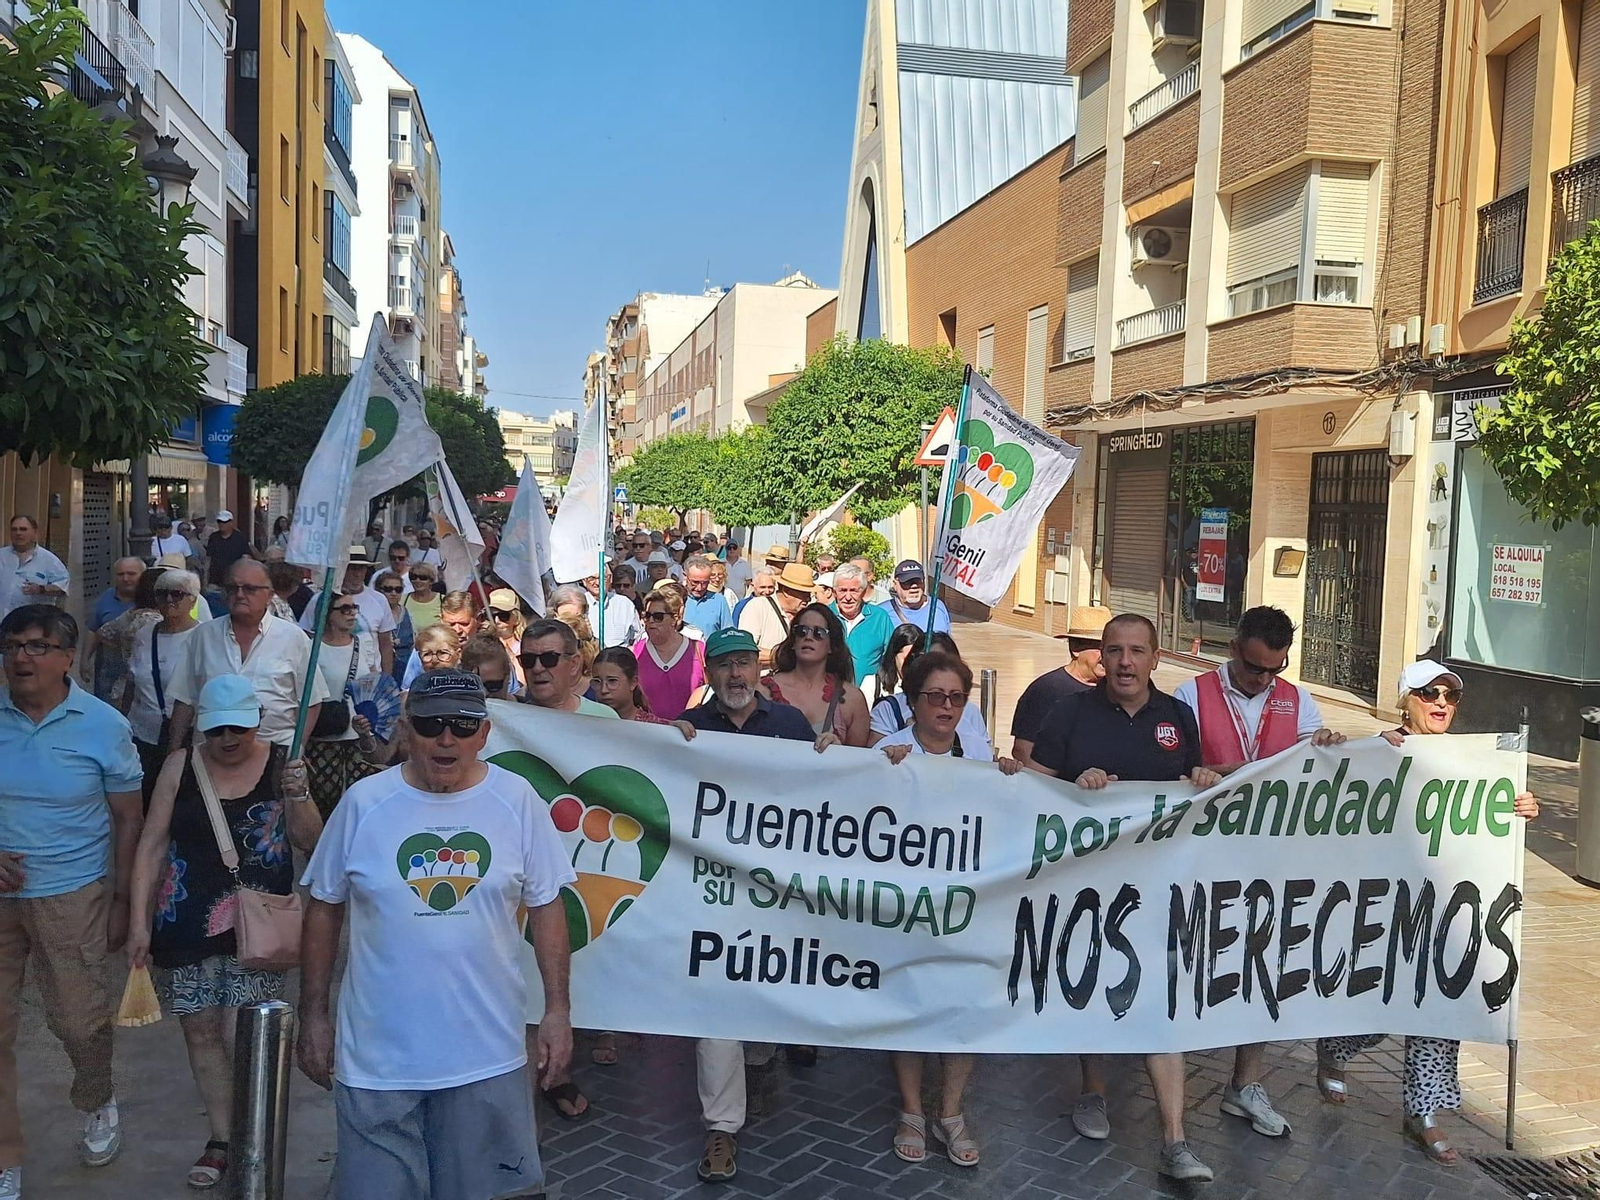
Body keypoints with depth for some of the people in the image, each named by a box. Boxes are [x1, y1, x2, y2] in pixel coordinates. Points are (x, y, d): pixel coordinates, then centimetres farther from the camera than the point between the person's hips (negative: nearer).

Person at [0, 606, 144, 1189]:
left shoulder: (103, 725, -7)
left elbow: (128, 819, 0)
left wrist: (122, 900, -1)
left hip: (70, 896, -2)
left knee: (80, 1021, 5)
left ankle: (98, 1105, 38)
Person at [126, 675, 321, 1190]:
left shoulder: (280, 763, -3)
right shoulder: (181, 766, 0)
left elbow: (311, 843, -2)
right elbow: (152, 845, 4)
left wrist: (298, 797, -19)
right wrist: (139, 920, 0)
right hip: (186, 921, 3)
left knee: (241, 1037, -5)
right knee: (200, 1030, 10)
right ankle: (221, 1137, 27)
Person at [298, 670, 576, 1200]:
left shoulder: (517, 800, -5)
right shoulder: (363, 803, -6)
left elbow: (545, 908, 1)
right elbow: (324, 909, 4)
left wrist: (558, 1010, -2)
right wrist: (313, 1016, 5)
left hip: (488, 1054, 0)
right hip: (378, 1053, 0)